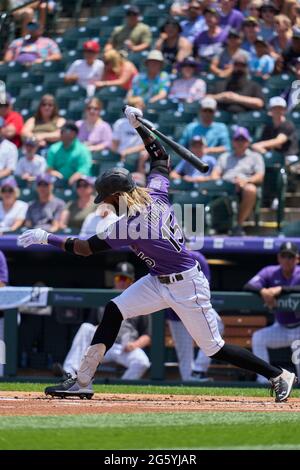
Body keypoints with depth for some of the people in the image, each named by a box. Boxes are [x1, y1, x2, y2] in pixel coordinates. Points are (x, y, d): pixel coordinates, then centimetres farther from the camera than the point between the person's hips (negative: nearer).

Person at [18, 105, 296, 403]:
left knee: (213, 349, 0)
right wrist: (139, 126, 13)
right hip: (159, 281, 9)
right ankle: (82, 381, -2)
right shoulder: (155, 193, -6)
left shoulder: (131, 224, -26)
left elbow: (86, 247, -22)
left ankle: (279, 376, 13)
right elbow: (161, 157, 12)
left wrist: (46, 238, -18)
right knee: (113, 310, -2)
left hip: (186, 287, -9)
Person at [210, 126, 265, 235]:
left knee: (251, 189, -40)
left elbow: (260, 177, 10)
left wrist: (246, 181, -11)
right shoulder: (224, 157, 34)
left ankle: (239, 225, -33)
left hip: (243, 187, -2)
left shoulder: (255, 156, 25)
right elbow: (214, 174, 21)